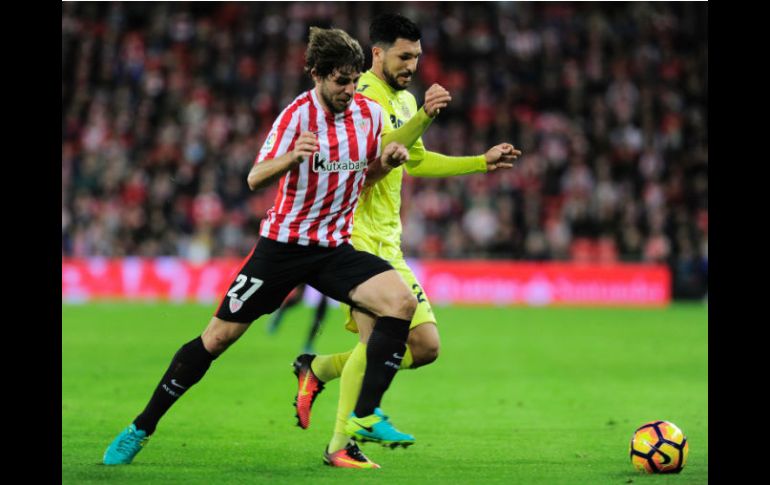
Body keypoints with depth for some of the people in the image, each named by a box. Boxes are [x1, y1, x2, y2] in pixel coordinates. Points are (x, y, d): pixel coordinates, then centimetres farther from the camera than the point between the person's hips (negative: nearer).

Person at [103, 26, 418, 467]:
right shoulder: (298, 115, -15)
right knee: (220, 335, -3)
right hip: (283, 244, -3)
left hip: (335, 248, 4)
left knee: (401, 301, -21)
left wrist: (386, 161, -8)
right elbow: (255, 179, -23)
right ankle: (141, 428, 11)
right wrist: (292, 156, -43)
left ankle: (366, 416, -14)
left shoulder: (371, 113, -1)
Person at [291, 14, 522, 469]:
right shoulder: (362, 95, -11)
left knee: (426, 346, 5)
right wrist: (424, 116, -37)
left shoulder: (405, 101, 17)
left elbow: (416, 161, 31)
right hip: (355, 235, -9)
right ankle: (340, 446, -11)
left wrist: (482, 163, 27)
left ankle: (317, 368, 19)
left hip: (388, 242, 9)